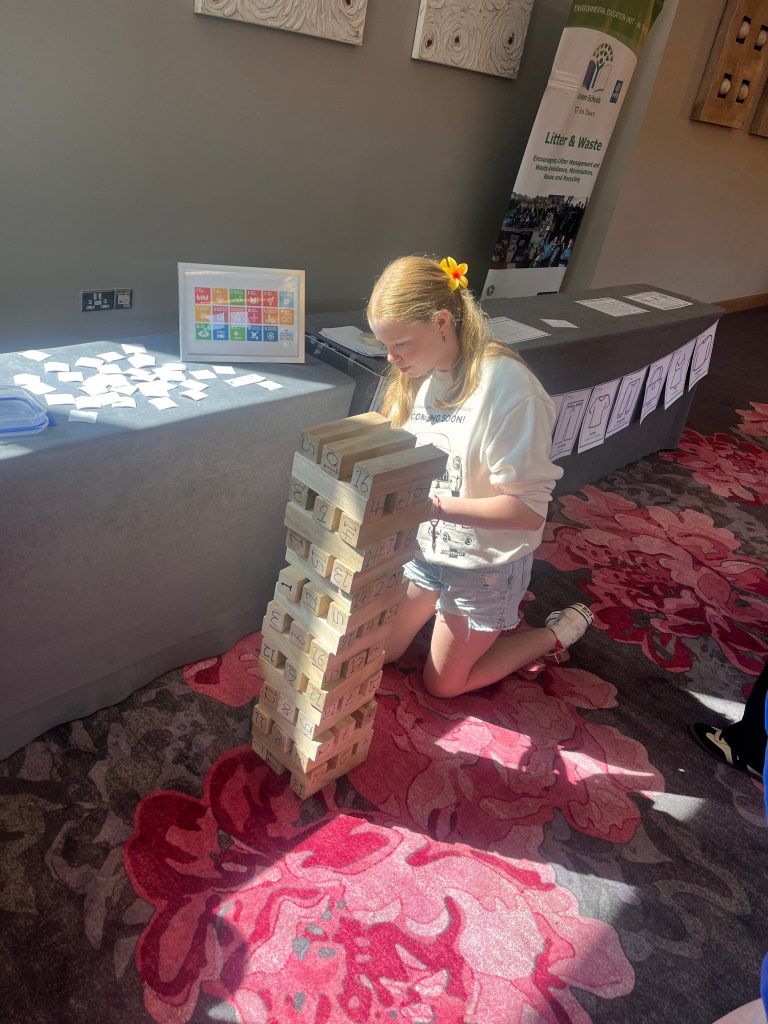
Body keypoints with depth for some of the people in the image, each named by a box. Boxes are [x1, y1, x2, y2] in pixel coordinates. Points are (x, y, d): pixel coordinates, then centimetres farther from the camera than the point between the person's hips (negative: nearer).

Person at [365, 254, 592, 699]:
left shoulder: (507, 387, -29)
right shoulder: (416, 375, -7)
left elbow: (529, 509, -29)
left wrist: (432, 504, -34)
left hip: (485, 561, -6)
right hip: (423, 546, 7)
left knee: (443, 683, 10)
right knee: (378, 656, 17)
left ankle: (559, 631, 27)